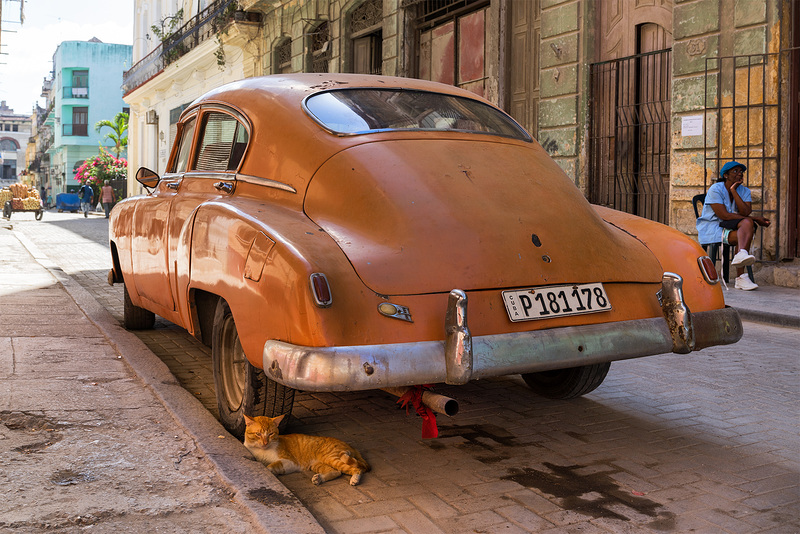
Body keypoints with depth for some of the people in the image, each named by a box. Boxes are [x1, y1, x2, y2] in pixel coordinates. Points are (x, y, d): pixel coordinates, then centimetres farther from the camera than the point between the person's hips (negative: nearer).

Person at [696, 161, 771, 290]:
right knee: (744, 235, -29)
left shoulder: (745, 191, 9)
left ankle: (741, 255, -48)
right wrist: (755, 218, -17)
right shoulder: (715, 190, -9)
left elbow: (745, 213, -10)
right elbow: (724, 216, -19)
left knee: (747, 223, -28)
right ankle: (741, 278, -37)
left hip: (731, 227, 5)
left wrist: (733, 191, -13)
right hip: (711, 229, -5)